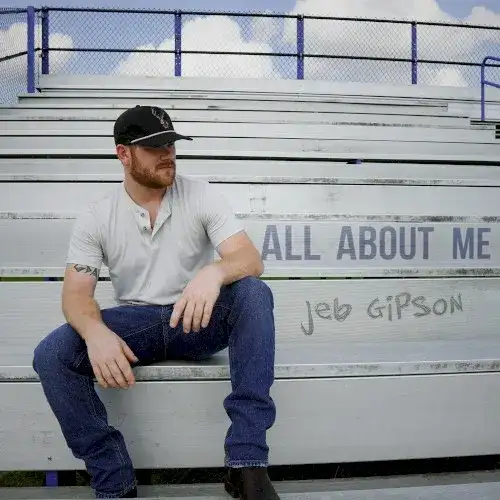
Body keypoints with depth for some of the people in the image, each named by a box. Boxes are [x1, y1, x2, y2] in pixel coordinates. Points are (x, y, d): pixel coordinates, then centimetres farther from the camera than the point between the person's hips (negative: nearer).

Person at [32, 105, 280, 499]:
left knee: (254, 293, -32)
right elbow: (76, 292, -7)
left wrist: (214, 271, -42)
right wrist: (95, 331, -33)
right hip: (134, 322, 1)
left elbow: (251, 260, -16)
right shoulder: (96, 216, -2)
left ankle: (246, 463, -31)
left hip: (197, 321, -1)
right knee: (51, 355, -24)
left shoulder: (202, 196, -5)